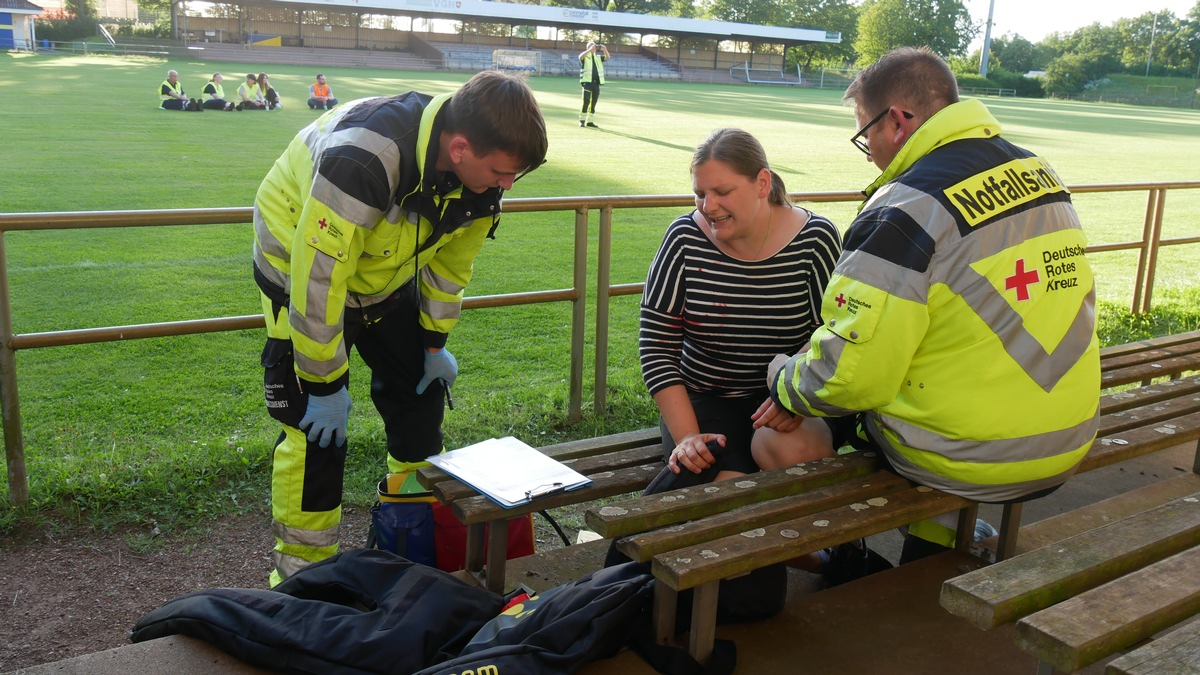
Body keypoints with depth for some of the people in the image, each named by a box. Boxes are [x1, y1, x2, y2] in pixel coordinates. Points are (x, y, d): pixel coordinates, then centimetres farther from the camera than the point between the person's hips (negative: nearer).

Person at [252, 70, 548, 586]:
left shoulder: (479, 171, -18)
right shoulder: (364, 158, -42)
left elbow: (451, 261, 0)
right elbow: (318, 278, -35)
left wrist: (435, 343, 6)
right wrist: (325, 384, -26)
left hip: (387, 276, 7)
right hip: (302, 267, -6)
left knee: (421, 393, 11)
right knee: (317, 425, -11)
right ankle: (303, 571, 8)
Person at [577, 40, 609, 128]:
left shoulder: (598, 57, 19)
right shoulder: (585, 56, 4)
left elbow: (607, 58, 5)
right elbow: (580, 56, -19)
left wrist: (605, 50, -13)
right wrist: (590, 50, -27)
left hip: (596, 82, 5)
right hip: (587, 82, -5)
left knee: (593, 103, 6)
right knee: (586, 101, -13)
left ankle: (590, 121, 12)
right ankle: (582, 120, -4)